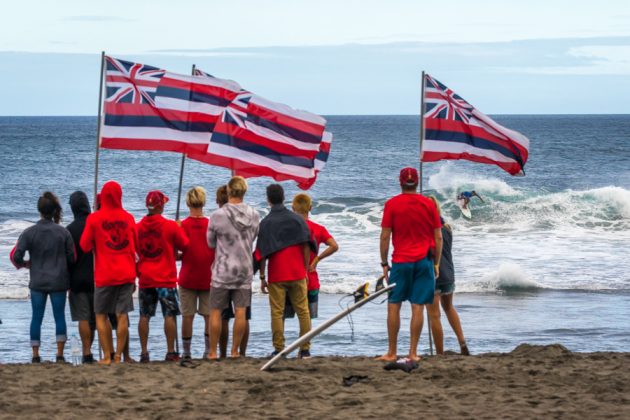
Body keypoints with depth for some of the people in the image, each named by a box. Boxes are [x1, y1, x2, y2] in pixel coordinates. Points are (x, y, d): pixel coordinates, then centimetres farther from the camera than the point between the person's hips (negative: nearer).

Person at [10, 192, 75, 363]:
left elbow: (16, 256, -10)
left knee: (36, 318, 8)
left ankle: (35, 355, 7)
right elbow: (72, 258, -2)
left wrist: (24, 264, 11)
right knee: (59, 317, 6)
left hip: (37, 282, 0)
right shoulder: (63, 233, -6)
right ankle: (60, 354, 3)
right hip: (59, 282, 0)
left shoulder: (29, 233, -6)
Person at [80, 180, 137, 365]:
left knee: (101, 315, 7)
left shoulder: (94, 219, -6)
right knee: (122, 315, 3)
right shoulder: (128, 218, 4)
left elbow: (85, 246, -3)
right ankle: (118, 355, 0)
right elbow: (136, 246, 12)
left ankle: (107, 355, 1)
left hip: (104, 275, -2)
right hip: (127, 274, 2)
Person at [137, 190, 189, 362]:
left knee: (144, 316, 6)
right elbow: (185, 245, 0)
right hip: (166, 278, -3)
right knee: (170, 315, 1)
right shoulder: (171, 226, -8)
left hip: (145, 279, 3)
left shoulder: (138, 227, 1)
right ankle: (171, 352, -2)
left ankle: (144, 353, 5)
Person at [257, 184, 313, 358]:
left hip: (276, 276, -2)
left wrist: (262, 278, 4)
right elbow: (306, 248, 1)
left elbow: (262, 254, -2)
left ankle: (279, 349, 0)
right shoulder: (297, 219, 3)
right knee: (303, 311, 6)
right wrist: (305, 271, 9)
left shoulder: (265, 223, -1)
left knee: (277, 313, 2)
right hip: (297, 274, 2)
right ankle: (305, 349, 5)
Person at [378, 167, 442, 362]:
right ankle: (413, 352, 0)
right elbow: (438, 237, 5)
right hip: (424, 261, 2)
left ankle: (392, 352, 5)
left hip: (401, 261, -2)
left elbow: (385, 236, -3)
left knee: (393, 306, 5)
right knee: (417, 307, 1)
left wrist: (384, 263, 5)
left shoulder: (392, 204, -3)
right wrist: (437, 263, 13)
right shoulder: (428, 204, 3)